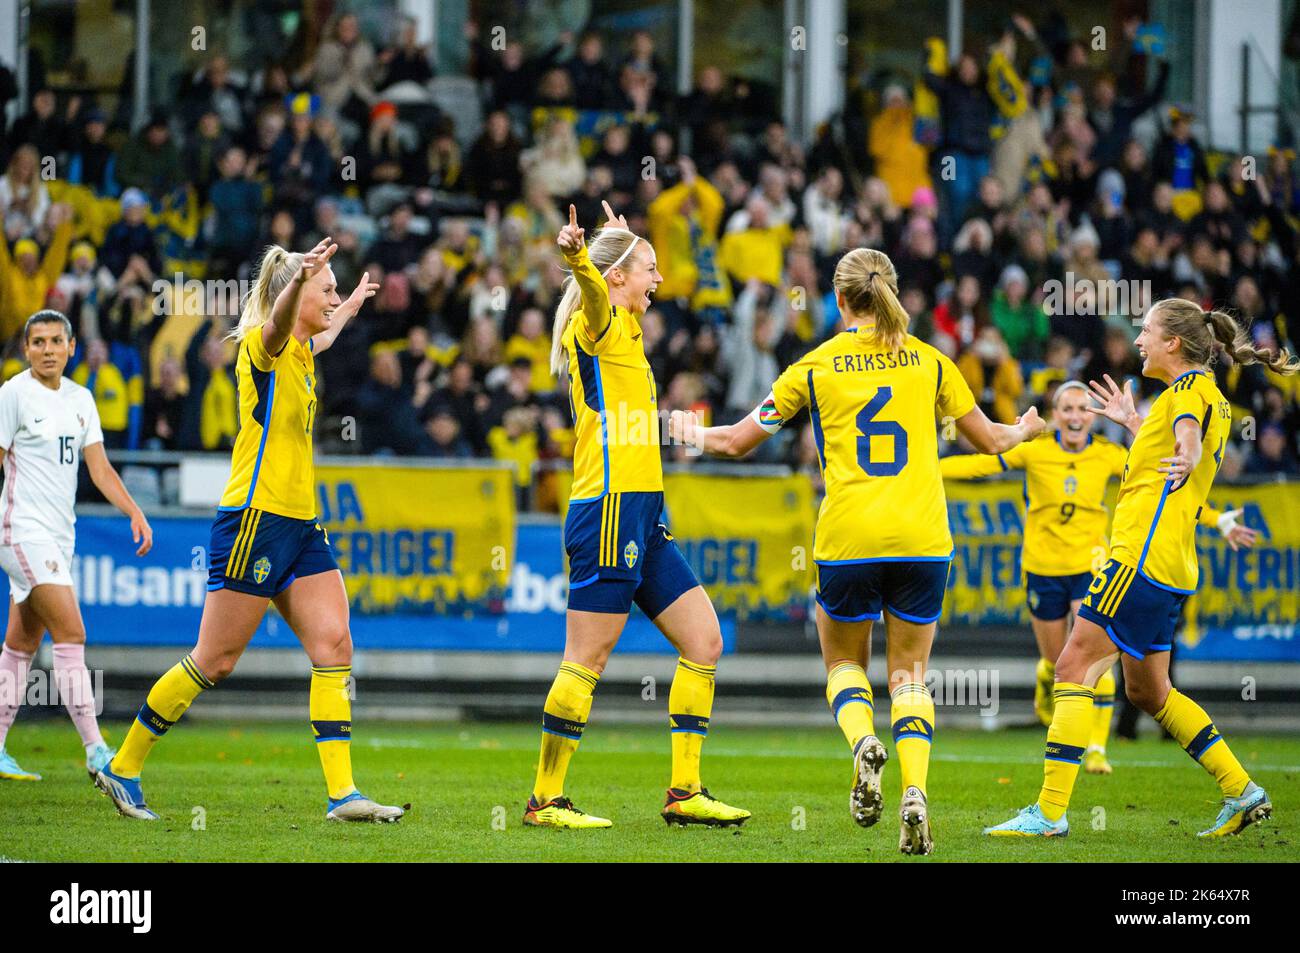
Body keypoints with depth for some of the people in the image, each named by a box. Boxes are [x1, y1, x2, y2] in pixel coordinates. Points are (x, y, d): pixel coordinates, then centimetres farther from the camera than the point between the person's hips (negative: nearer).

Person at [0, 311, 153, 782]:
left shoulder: (80, 399, 12)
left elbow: (100, 468, 11)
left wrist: (135, 513, -1)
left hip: (58, 538, 7)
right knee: (71, 633, -16)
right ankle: (95, 751, -19)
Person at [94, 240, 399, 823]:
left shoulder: (301, 353, 16)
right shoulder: (262, 345, -10)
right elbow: (278, 321, -36)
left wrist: (352, 305, 60)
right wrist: (300, 279, -57)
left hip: (301, 524, 9)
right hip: (255, 519, -9)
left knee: (334, 648, -3)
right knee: (214, 660, -4)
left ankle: (342, 794, -6)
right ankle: (122, 769, 8)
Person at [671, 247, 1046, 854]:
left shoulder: (816, 365, 3)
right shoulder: (928, 360, 8)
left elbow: (737, 442, 8)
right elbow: (990, 440, 17)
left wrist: (695, 434, 29)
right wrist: (1024, 431, 39)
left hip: (848, 539, -1)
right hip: (922, 540, 1)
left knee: (844, 662, 18)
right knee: (909, 674, 10)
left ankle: (864, 742, -14)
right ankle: (914, 791, -15)